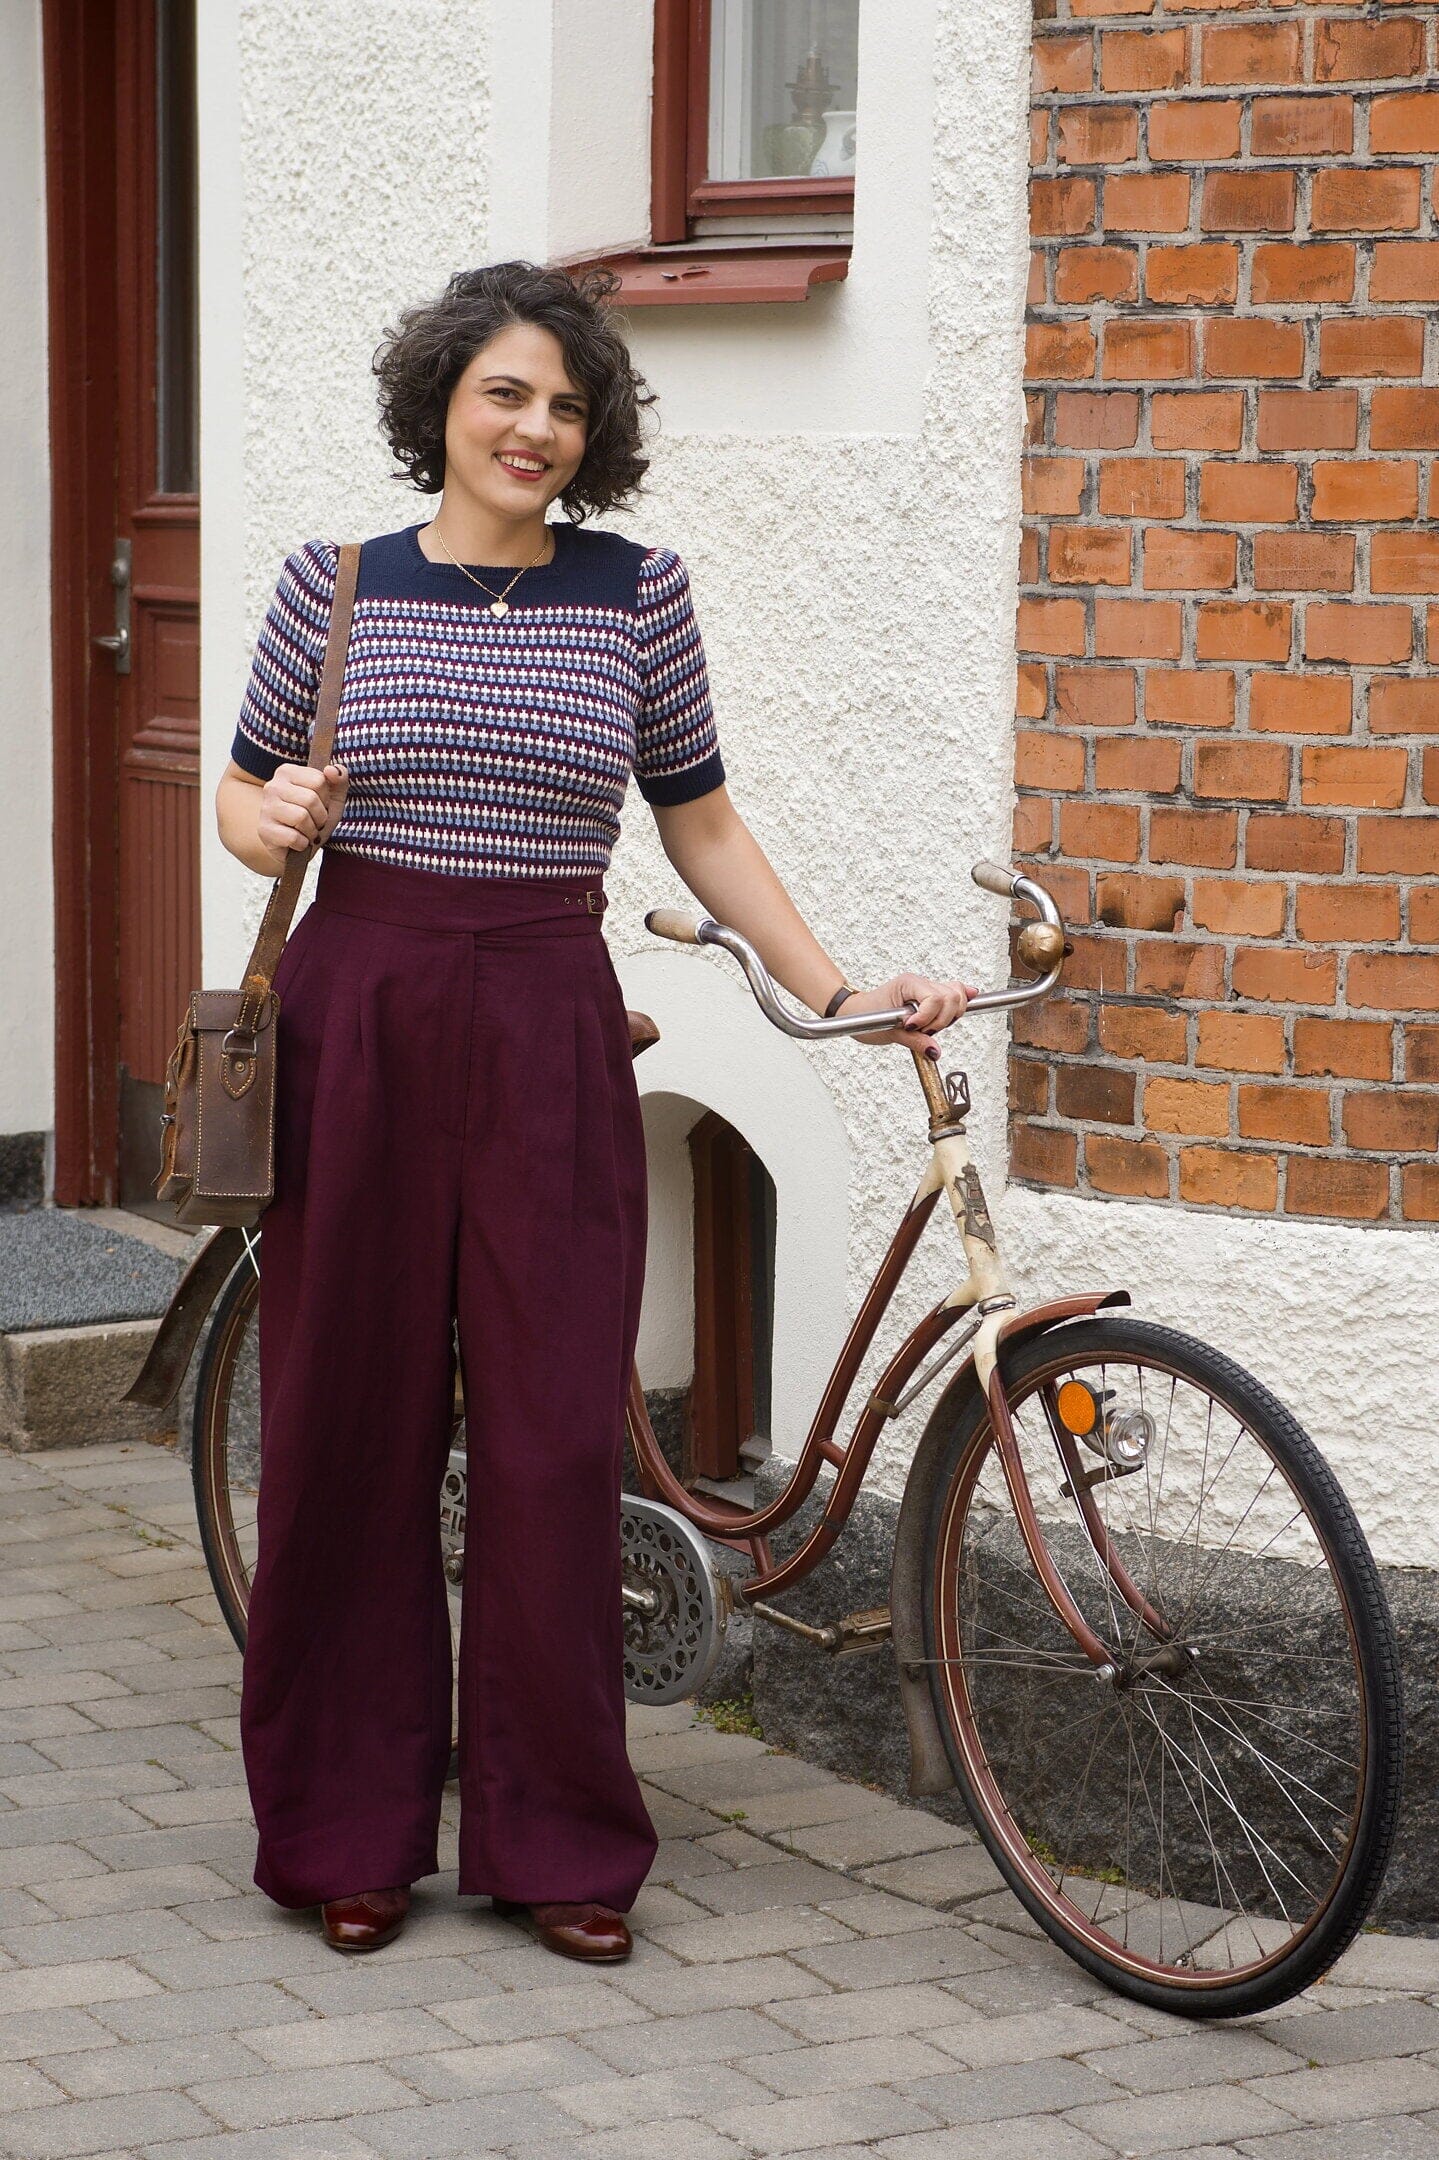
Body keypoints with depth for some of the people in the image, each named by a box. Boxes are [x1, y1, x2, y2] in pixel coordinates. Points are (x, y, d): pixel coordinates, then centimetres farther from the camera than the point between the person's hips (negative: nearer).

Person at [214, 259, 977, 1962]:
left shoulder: (636, 593, 4)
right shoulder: (335, 583, 4)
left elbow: (700, 823, 10)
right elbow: (240, 801, 13)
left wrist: (837, 990, 4)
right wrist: (279, 821, -9)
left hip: (549, 1032, 0)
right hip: (357, 1019, 0)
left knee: (553, 1438, -1)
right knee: (349, 1425, 4)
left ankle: (555, 1840, 12)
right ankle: (349, 1829, 17)